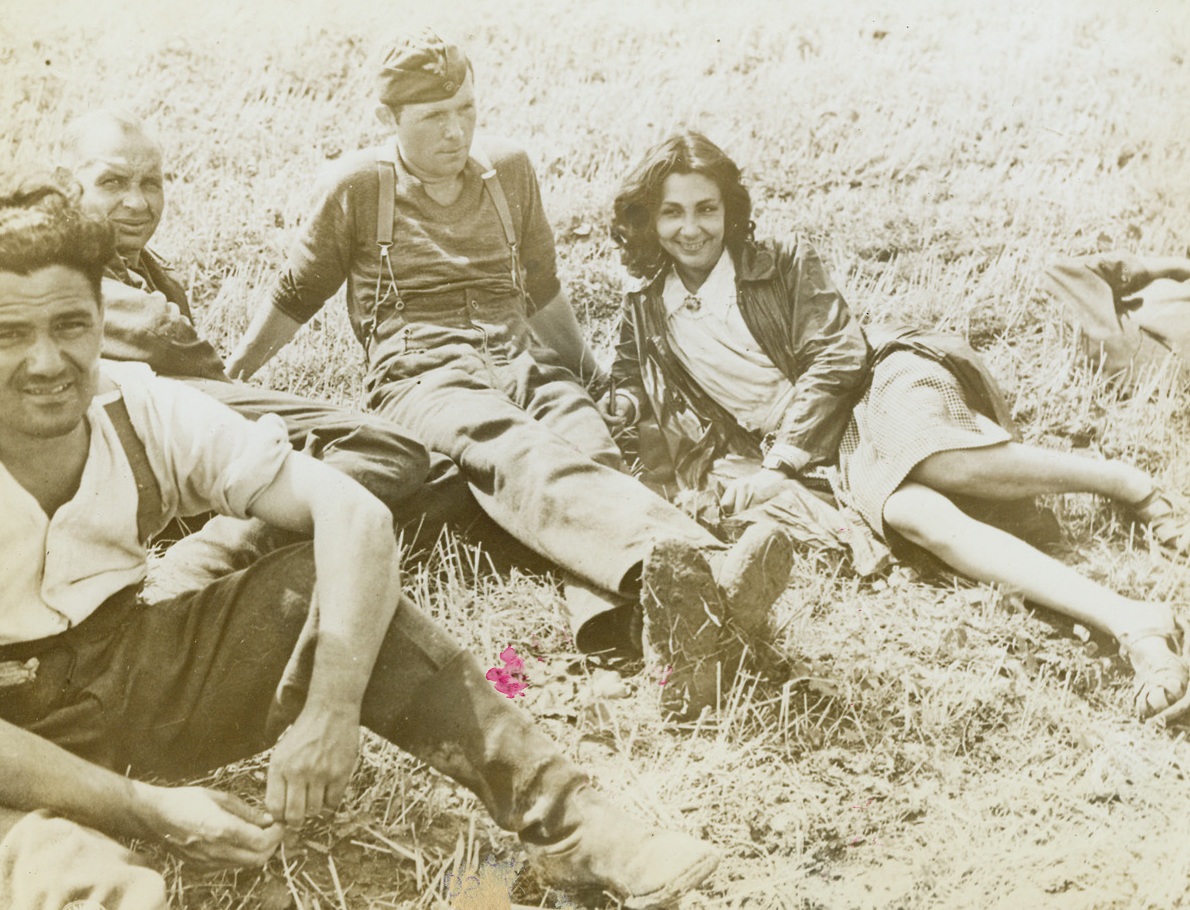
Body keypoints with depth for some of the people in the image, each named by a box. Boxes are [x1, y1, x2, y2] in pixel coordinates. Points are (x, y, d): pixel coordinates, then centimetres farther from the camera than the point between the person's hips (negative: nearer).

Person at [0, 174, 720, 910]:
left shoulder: (148, 414, -12)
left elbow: (356, 514, -18)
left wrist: (330, 711, -31)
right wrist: (142, 808, -31)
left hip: (131, 682, 3)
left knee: (334, 578, -17)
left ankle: (569, 825, -18)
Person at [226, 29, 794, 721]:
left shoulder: (509, 169, 17)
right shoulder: (358, 186, 6)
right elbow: (295, 299, 19)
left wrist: (590, 371, 36)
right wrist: (225, 380, 25)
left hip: (523, 359, 4)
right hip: (421, 373, -4)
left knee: (589, 453, -33)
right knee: (521, 457, -39)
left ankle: (643, 618, -66)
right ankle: (694, 570, -70)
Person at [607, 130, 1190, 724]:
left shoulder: (783, 264, 6)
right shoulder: (645, 311, 16)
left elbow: (836, 358, -2)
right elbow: (630, 387, 22)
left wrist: (781, 462, -10)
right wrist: (618, 409, -4)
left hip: (882, 389, -1)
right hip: (840, 455, 1)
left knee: (939, 461, -38)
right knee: (911, 514, -33)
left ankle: (1125, 483, -18)